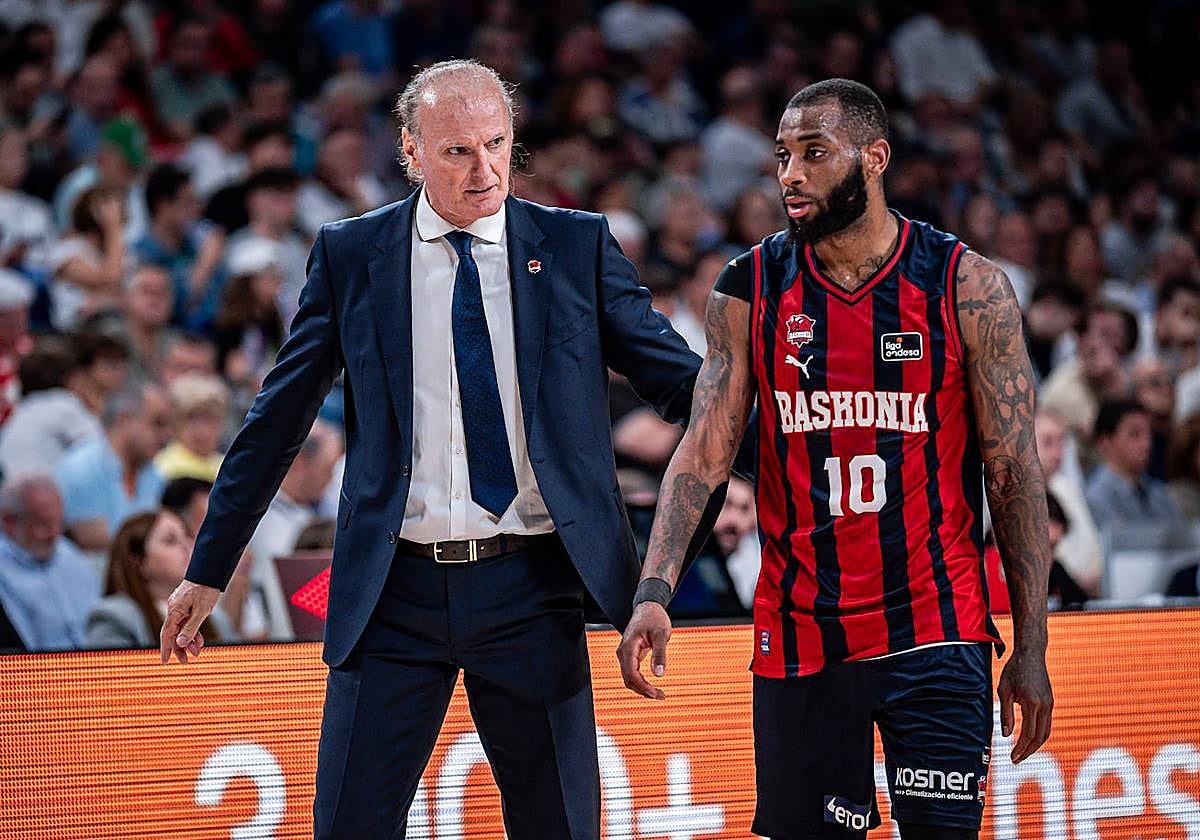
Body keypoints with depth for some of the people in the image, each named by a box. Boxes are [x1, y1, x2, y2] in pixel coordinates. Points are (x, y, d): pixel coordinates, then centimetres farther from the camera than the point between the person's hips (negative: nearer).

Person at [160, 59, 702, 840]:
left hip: (530, 590, 0)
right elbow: (277, 419, 8)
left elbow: (683, 382, 5)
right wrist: (208, 571, 9)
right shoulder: (349, 255, 4)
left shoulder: (578, 247, 4)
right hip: (395, 591, 0)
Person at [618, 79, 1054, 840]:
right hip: (799, 632, 2)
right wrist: (655, 592, -17)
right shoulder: (749, 291, 3)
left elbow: (1014, 475, 0)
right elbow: (704, 455, -1)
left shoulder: (967, 287, -3)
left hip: (934, 632, -2)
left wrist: (1031, 649, -3)